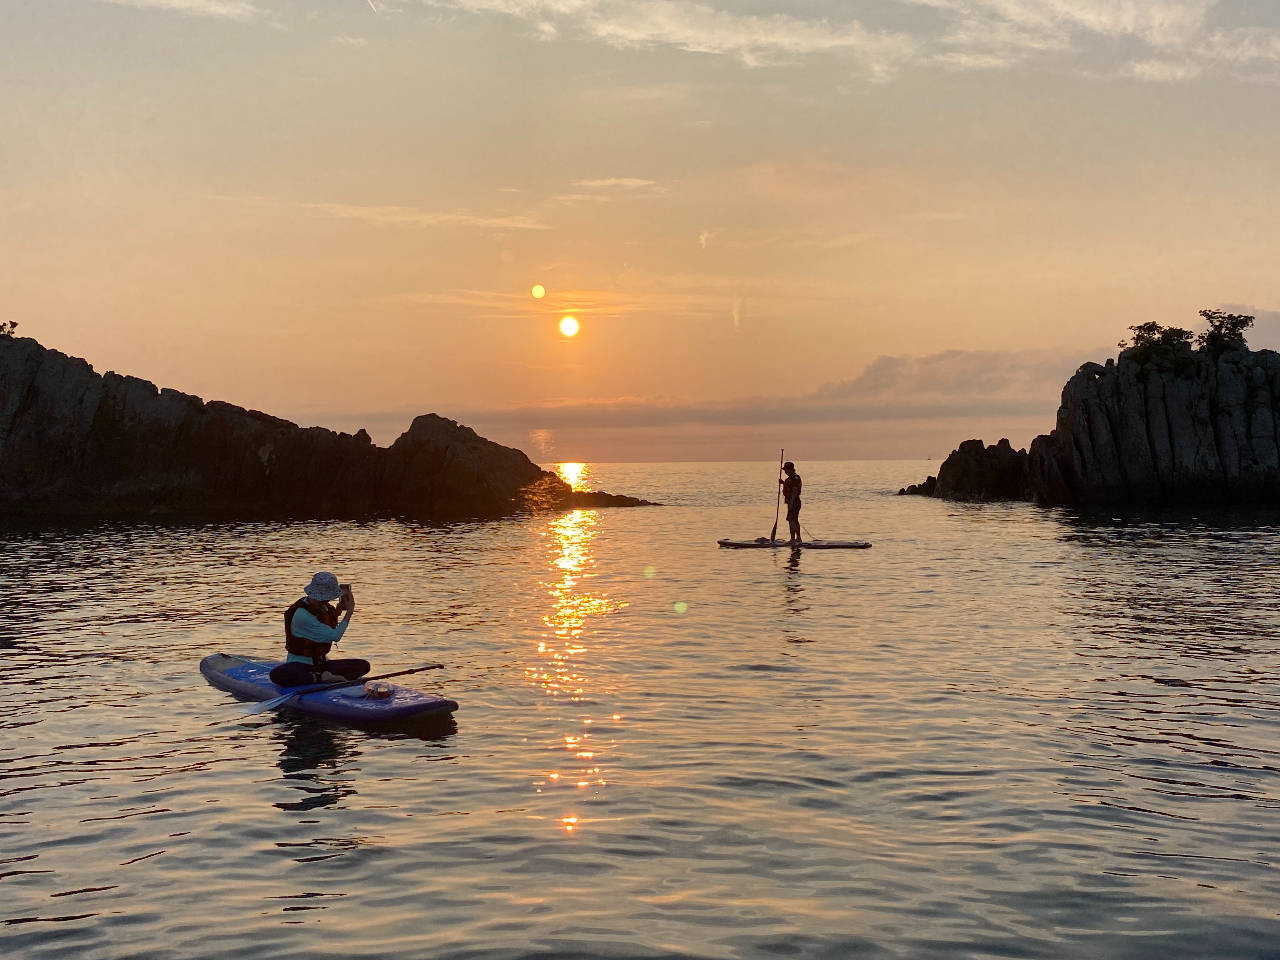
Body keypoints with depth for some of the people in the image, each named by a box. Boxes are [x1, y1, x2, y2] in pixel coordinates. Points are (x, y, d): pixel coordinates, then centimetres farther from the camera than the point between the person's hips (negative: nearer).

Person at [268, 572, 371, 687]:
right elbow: (335, 636, -18)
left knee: (363, 665, -14)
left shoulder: (323, 607, 6)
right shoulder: (302, 615, -19)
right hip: (300, 663, -7)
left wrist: (338, 610, 14)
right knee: (277, 675, -41)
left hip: (322, 663, 7)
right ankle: (321, 678, -35)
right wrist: (349, 612, -9)